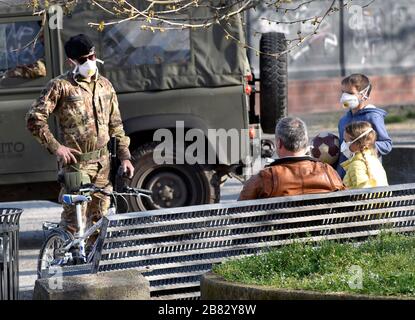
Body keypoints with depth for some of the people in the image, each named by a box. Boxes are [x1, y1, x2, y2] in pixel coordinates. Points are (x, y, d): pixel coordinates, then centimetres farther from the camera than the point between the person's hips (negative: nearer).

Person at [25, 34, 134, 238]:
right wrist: (55, 147, -14)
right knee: (75, 220, -10)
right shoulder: (60, 86, -4)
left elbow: (115, 125, 18)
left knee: (99, 219, 9)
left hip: (102, 163, 5)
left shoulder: (104, 85, 13)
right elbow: (34, 118, -8)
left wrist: (124, 156, 11)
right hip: (75, 162, -5)